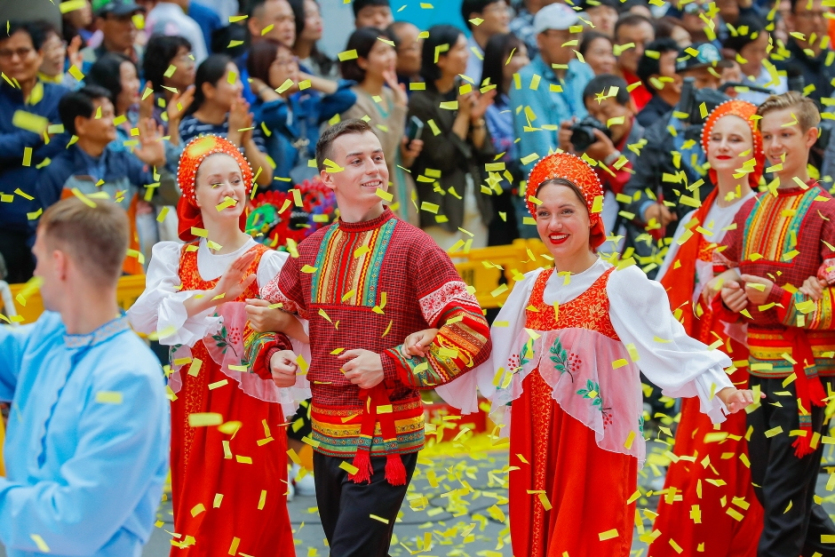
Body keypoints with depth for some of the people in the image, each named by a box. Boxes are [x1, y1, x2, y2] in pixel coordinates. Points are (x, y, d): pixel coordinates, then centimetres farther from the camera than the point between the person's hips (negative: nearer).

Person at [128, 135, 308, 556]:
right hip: (191, 411, 2)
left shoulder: (269, 263, -1)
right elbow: (144, 318, -12)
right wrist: (214, 295, -25)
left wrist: (283, 320, -30)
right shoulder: (173, 258, 6)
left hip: (250, 412, -2)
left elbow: (306, 339, -8)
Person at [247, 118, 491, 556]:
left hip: (385, 441, -6)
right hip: (325, 437, 6)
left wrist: (390, 365, -20)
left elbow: (473, 334, -14)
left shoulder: (411, 247, -8)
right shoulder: (312, 249, 8)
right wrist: (272, 353, 3)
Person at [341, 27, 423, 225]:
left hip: (403, 203, 7)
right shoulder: (355, 102, -11)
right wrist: (399, 107, -20)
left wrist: (408, 153, 0)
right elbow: (379, 155, -22)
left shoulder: (391, 96, 12)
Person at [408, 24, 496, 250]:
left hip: (476, 203, 6)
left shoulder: (466, 93, 8)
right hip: (441, 209, -6)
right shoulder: (421, 102, -9)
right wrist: (463, 115, -12)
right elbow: (443, 159, -14)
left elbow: (485, 155, 8)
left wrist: (477, 119, -8)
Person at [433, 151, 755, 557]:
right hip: (536, 448, 5)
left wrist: (718, 386, -32)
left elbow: (669, 344, -19)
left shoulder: (620, 285, -9)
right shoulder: (531, 288, 10)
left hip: (597, 449, -5)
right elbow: (495, 357, 17)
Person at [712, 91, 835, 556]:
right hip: (757, 371, 7)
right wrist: (728, 293, -7)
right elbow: (721, 274, 16)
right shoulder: (750, 212, 14)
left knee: (785, 498, -3)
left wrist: (778, 298, -22)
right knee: (765, 487, 17)